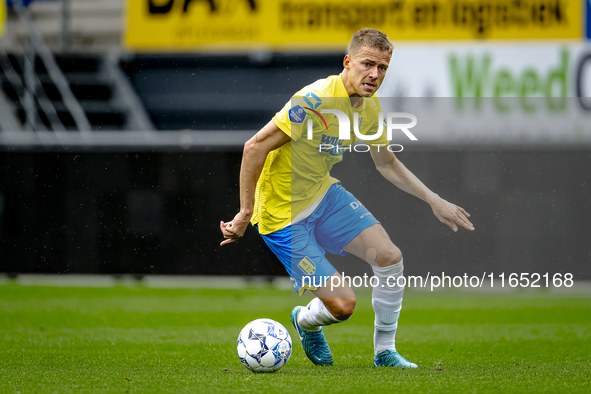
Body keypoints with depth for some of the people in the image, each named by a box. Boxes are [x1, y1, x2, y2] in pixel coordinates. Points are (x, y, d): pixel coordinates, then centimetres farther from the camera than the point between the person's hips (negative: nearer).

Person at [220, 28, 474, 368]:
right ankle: (307, 322, 26)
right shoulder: (315, 100, -28)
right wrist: (245, 214, -24)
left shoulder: (370, 107, -1)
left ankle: (385, 352, 15)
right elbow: (255, 148, -26)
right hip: (283, 213, -8)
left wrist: (434, 200, 9)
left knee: (390, 257, -5)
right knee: (343, 304, -12)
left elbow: (386, 163, 16)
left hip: (323, 193, 8)